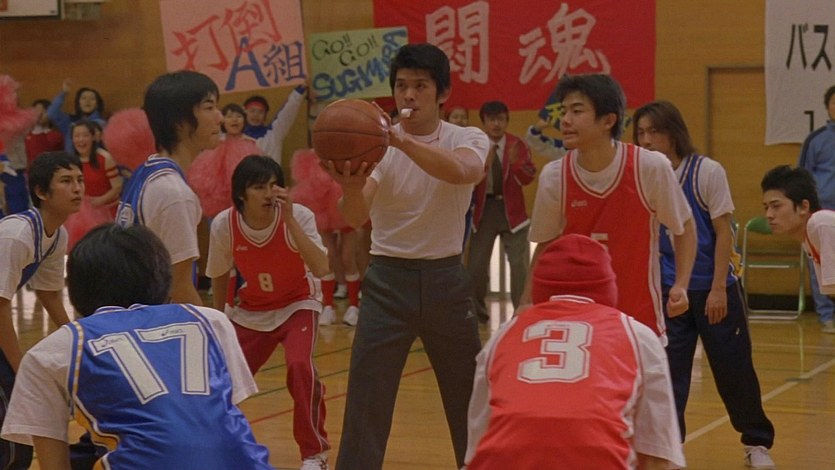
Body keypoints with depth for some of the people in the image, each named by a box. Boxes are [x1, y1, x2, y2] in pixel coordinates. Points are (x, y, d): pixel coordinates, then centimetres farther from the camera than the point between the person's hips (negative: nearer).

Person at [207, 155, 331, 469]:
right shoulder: (224, 225, -19)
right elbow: (219, 276, 0)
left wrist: (290, 219, -42)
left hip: (296, 306, -3)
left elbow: (321, 268, -39)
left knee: (300, 366, -28)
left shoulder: (299, 216, -25)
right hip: (249, 312, 3)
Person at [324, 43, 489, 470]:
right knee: (365, 409, -4)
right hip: (388, 279, 0)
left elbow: (460, 170, -31)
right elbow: (355, 217, -21)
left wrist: (400, 139, -46)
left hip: (445, 278, 1)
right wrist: (351, 187, -46)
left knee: (470, 400, 12)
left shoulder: (469, 140, -5)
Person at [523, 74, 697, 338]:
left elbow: (683, 227, 1)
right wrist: (528, 304, 1)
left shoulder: (651, 167, -14)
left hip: (640, 317, -1)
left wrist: (681, 285, -11)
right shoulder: (554, 176, -8)